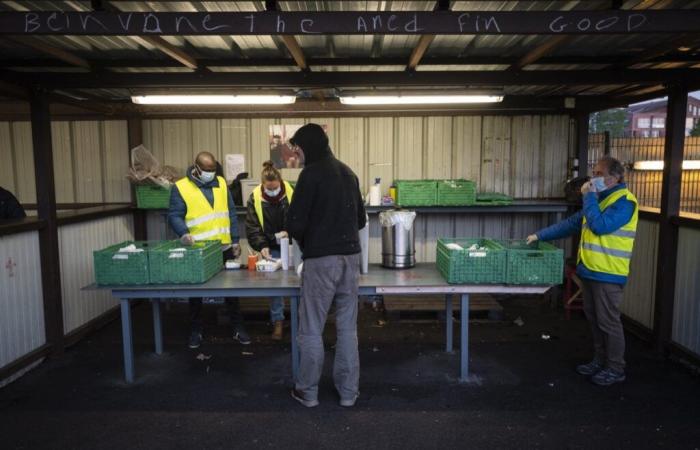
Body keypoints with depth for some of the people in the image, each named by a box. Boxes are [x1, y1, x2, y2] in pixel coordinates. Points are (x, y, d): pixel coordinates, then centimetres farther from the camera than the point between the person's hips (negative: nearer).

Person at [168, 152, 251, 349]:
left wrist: (235, 241, 5)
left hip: (224, 249, 3)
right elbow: (174, 216, -9)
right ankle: (196, 330, 26)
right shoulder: (181, 187, -4)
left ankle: (238, 328, 22)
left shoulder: (221, 183, 8)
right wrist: (184, 233, -29)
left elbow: (231, 214, 9)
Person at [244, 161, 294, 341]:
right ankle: (277, 321, 17)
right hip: (272, 249, 1)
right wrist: (262, 246, -20)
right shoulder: (255, 197, -8)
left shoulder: (291, 193, -10)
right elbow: (252, 227, -9)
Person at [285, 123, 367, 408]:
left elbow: (295, 222, -14)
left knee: (311, 329, 6)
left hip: (321, 259, -7)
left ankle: (308, 392, 19)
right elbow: (361, 218, 19)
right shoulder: (348, 173, 13)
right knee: (347, 328, 12)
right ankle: (348, 391, 21)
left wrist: (301, 237, 6)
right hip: (350, 256, 7)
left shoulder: (311, 174, -10)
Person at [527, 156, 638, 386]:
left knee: (609, 322, 1)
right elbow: (571, 223, 16)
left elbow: (600, 226, -26)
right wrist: (540, 235, 10)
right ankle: (600, 361, 29)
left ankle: (616, 368, 15)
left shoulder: (624, 201, -13)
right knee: (595, 320, 16)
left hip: (608, 274, -9)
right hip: (590, 270, 9)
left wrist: (589, 197, -16)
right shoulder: (600, 198, 15)